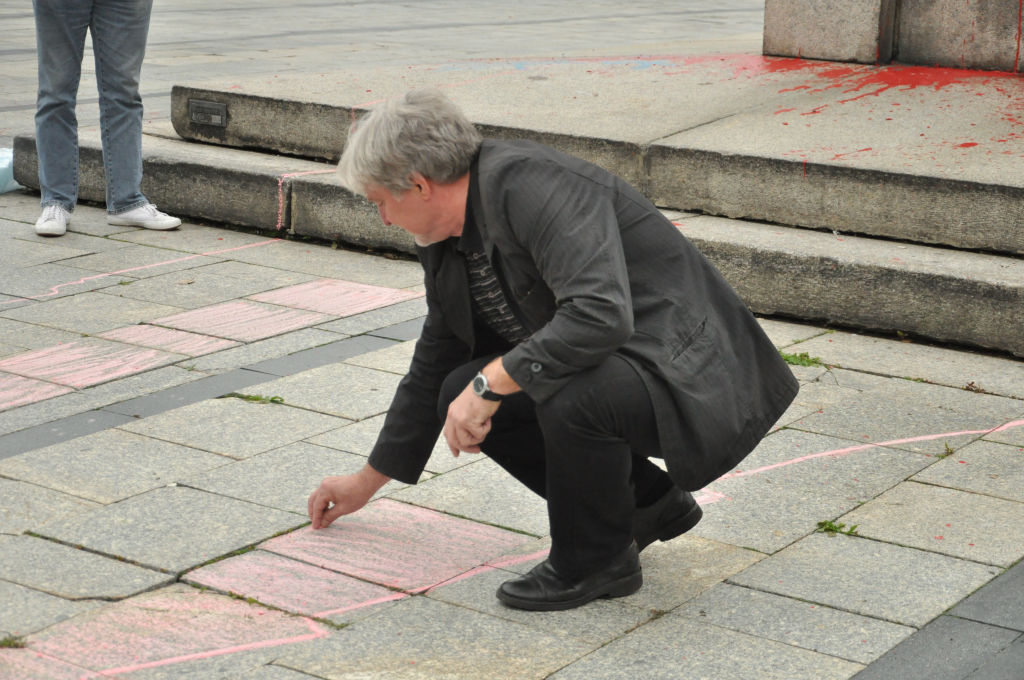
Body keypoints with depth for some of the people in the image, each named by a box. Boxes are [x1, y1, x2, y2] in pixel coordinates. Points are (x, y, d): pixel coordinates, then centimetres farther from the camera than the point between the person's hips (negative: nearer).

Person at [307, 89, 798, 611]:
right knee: (463, 394, 3)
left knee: (570, 392, -35)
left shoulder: (534, 186, -23)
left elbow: (600, 315, -36)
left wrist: (490, 383, -27)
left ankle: (599, 558, -6)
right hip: (611, 366, 10)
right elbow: (433, 370, 19)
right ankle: (645, 502, 13)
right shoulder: (447, 244, 7)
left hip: (688, 378, -9)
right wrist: (367, 483, 27)